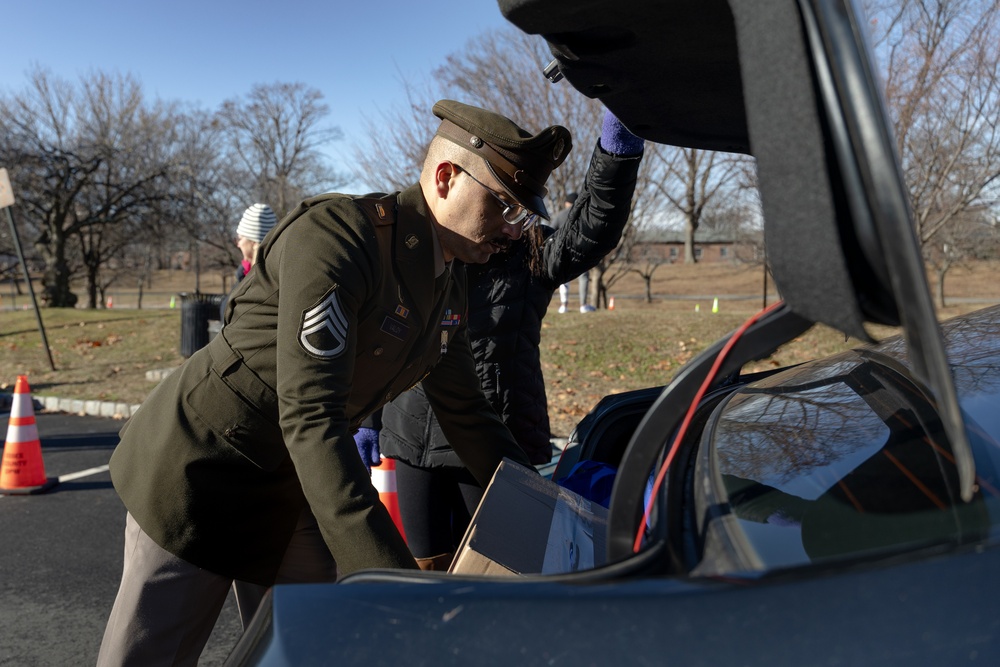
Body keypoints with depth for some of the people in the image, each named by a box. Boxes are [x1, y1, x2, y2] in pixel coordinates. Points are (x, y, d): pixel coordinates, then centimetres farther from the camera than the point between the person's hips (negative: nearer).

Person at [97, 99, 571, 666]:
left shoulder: (451, 287, 1)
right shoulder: (334, 234, -27)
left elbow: (466, 412, 9)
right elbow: (309, 418, -35)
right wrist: (390, 576, -40)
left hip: (299, 493, 7)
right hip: (201, 468, -7)